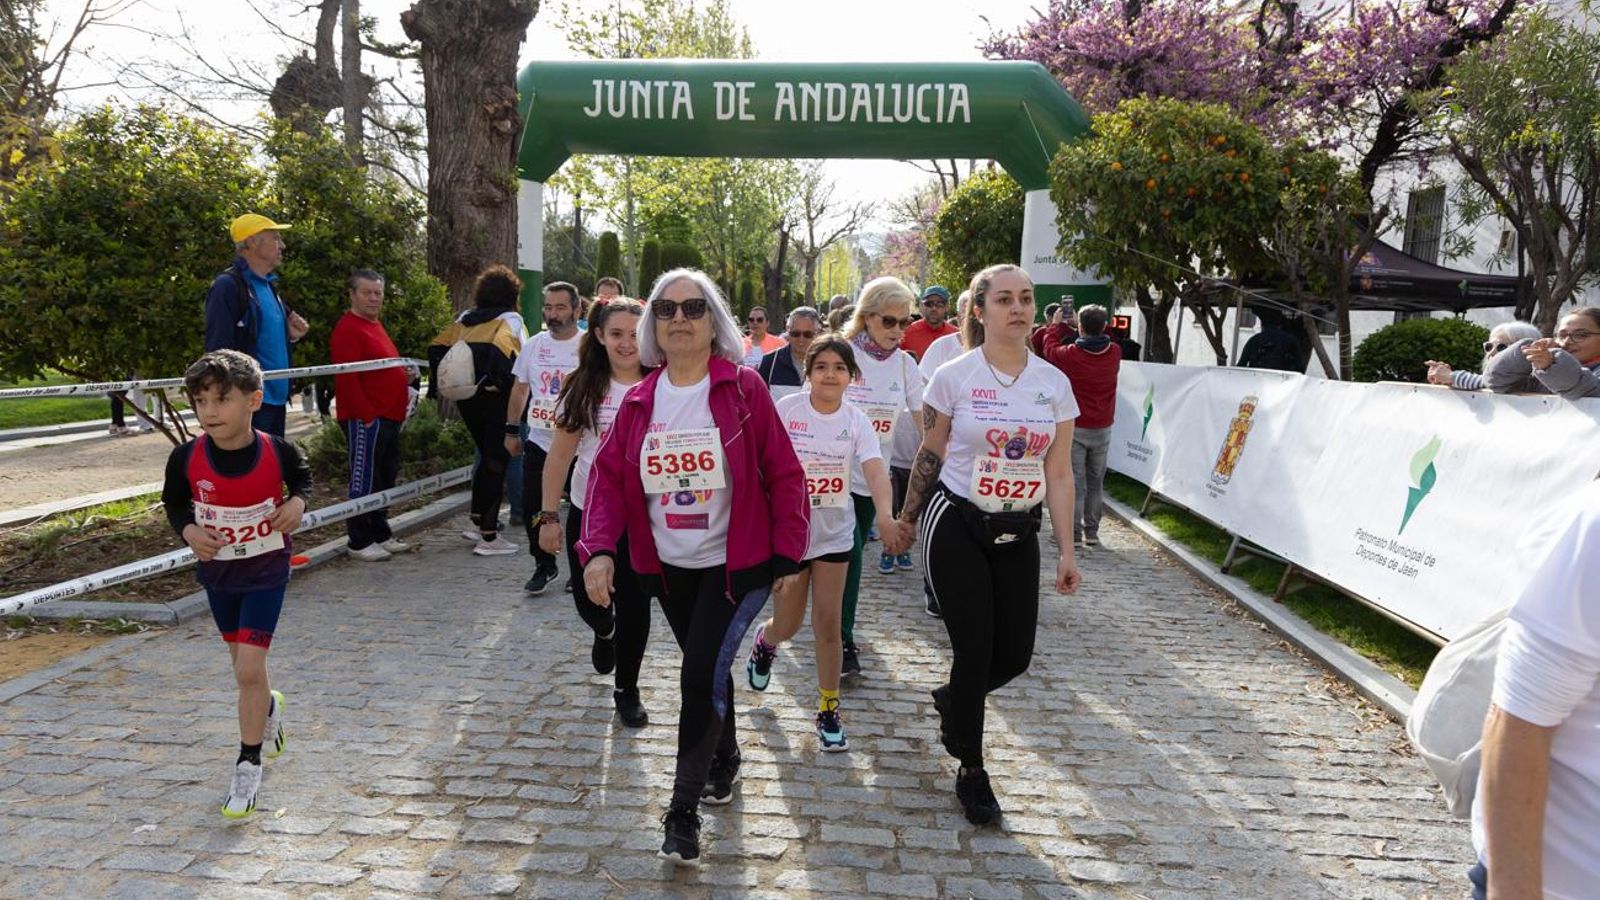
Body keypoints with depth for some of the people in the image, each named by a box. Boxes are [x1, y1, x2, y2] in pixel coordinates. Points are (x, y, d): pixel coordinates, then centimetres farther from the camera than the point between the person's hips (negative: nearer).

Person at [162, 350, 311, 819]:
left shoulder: (277, 452, -19)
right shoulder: (187, 458, -15)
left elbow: (302, 477, 4)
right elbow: (174, 500, 3)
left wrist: (297, 503, -16)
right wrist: (189, 531, -15)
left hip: (266, 571, -3)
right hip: (217, 572, 3)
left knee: (249, 669, -9)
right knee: (245, 666, 19)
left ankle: (249, 765, 8)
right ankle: (269, 709, 52)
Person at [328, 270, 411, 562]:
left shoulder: (375, 325, 19)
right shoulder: (347, 329, -13)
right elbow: (347, 379, -20)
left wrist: (404, 375, 10)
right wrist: (366, 415, -21)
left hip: (389, 418, 10)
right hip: (366, 420, -10)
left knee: (385, 478, 16)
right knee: (363, 480, -3)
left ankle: (381, 534, 27)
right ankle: (359, 542, 5)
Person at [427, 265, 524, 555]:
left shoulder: (465, 318, 16)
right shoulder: (509, 319, -3)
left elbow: (437, 348, 11)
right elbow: (502, 347, -24)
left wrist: (438, 383, 15)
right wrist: (501, 380, -17)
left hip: (465, 397, 7)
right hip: (493, 398, -7)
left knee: (487, 456, 23)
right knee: (497, 461, 0)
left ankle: (477, 521, 29)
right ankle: (488, 536, 0)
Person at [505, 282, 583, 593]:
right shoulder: (534, 345, 8)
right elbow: (520, 389, 16)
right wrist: (512, 430, 16)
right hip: (538, 442, 5)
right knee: (532, 508, 4)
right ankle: (544, 566, 21)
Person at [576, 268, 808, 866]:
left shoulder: (743, 388, -10)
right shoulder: (639, 401, 1)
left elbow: (784, 475, -8)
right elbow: (609, 475, -2)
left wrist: (788, 557, -9)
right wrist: (599, 548, -16)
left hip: (737, 562, -4)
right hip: (668, 567, 4)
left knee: (702, 672, -12)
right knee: (706, 668, 18)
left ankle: (684, 811, 2)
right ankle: (725, 759, 44)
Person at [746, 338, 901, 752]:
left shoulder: (856, 421, -7)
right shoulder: (786, 409, -10)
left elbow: (876, 470, -23)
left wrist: (884, 515, -42)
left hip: (834, 533, 1)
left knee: (828, 623, 2)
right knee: (788, 625, 8)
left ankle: (829, 710, 17)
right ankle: (765, 641, 46)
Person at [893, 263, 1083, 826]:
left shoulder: (1054, 383, 0)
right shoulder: (954, 376, -8)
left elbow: (1059, 473, 3)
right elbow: (930, 454, 2)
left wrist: (1067, 551, 1)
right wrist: (907, 516, 8)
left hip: (1018, 531, 4)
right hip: (956, 525, -4)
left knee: (1015, 654, 5)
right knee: (975, 651, -3)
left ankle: (950, 699, 39)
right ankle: (971, 770, 19)